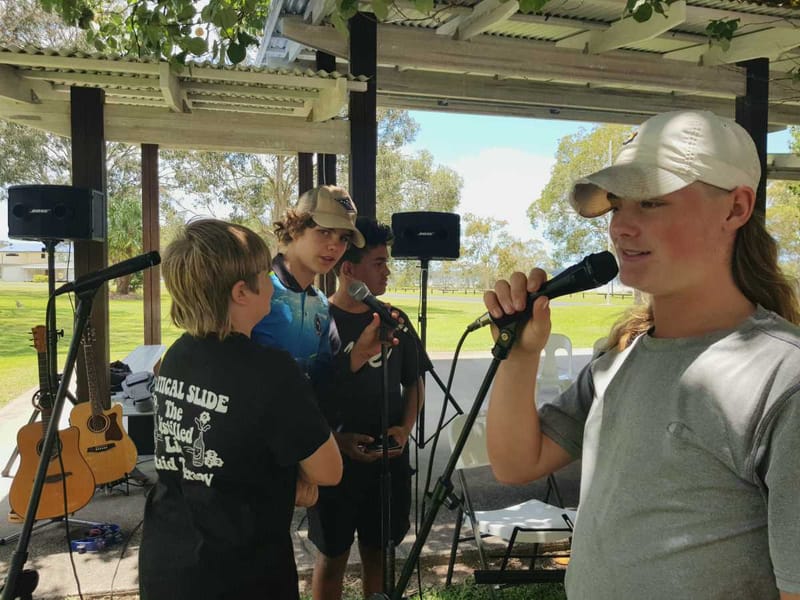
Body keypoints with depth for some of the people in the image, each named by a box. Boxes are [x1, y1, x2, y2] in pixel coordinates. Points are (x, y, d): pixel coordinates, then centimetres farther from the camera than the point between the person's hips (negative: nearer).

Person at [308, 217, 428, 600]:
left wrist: (405, 428, -5)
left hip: (388, 461, 4)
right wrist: (336, 440, -18)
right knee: (333, 556, 11)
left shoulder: (395, 321, 3)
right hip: (335, 461, -3)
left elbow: (414, 383, 11)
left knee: (376, 551, 17)